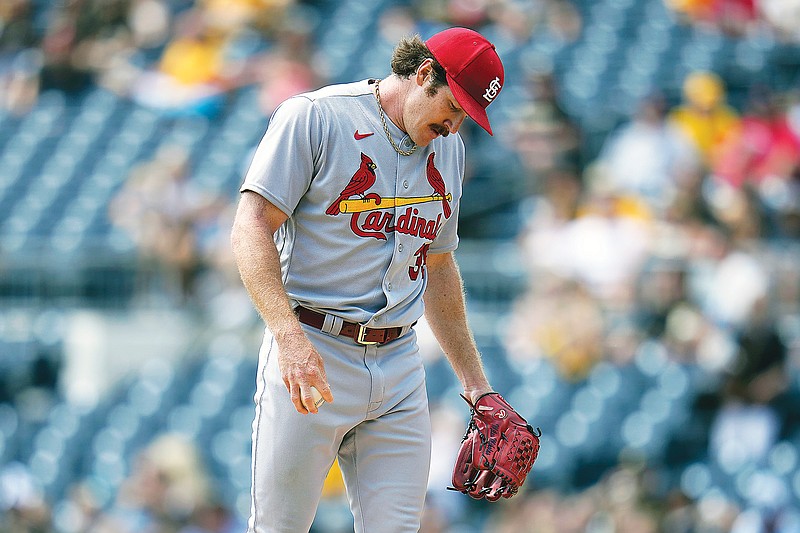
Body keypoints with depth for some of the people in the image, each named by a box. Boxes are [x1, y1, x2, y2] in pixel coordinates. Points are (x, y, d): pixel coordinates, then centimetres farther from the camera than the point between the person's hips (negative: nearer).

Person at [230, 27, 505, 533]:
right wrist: (289, 336, -25)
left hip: (400, 368, 6)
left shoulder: (449, 150, 17)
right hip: (310, 357, -6)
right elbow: (251, 228, -12)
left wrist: (477, 385, 23)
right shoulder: (315, 116, -5)